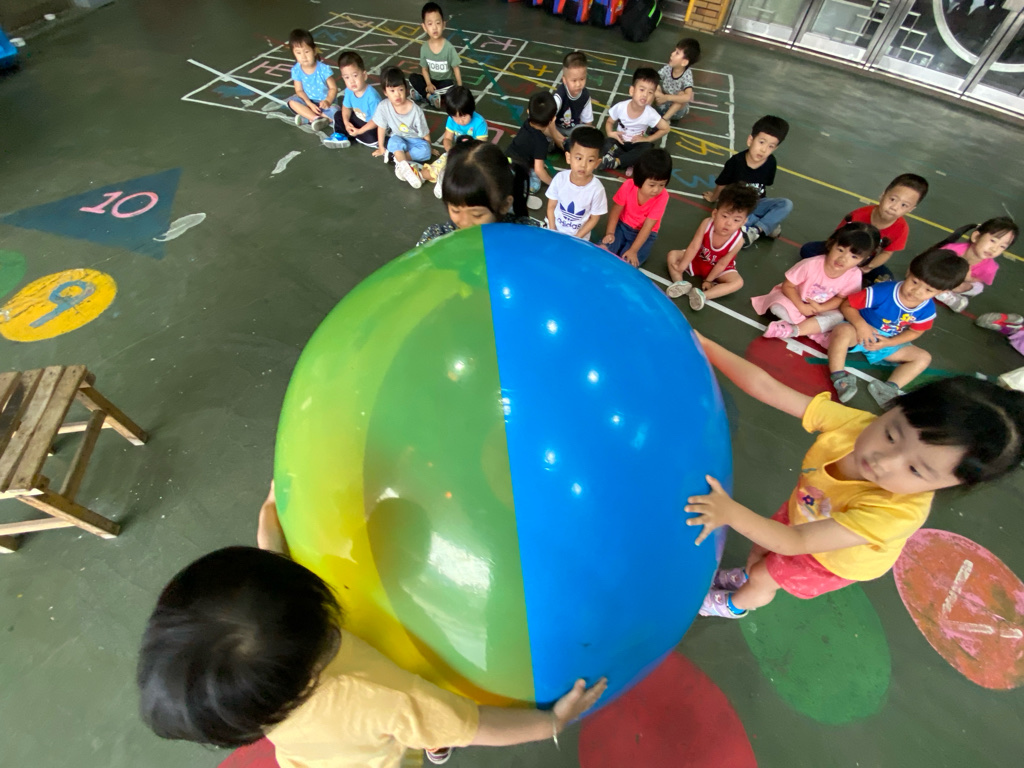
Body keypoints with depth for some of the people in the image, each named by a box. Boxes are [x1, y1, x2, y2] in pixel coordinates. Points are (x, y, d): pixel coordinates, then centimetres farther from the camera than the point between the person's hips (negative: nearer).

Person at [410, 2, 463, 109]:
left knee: (450, 85, -36)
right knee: (413, 78, -18)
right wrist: (428, 84, -19)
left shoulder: (449, 47, -17)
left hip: (446, 81, -3)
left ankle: (421, 93, -26)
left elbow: (456, 69, -12)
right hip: (432, 81, 3)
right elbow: (424, 69, -1)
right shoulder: (424, 47, -8)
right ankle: (431, 97, -30)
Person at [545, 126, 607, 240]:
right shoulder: (560, 178, -20)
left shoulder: (597, 189, -25)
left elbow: (594, 219, -12)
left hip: (579, 236, -2)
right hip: (555, 229, 2)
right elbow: (551, 207, -6)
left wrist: (576, 239, -13)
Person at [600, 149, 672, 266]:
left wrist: (633, 250, -29)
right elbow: (616, 210, -8)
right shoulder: (628, 186, -19)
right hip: (622, 226, 2)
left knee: (628, 262, -24)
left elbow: (647, 226, -24)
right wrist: (610, 233, -19)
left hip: (645, 234, -2)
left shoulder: (662, 197, -23)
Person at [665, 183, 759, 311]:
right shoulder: (707, 224, -30)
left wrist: (708, 280, -16)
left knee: (738, 282, -25)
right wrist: (682, 265, -28)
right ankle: (680, 284, -28)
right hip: (697, 259, 1)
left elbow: (722, 263, -22)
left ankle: (703, 295, -38)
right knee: (673, 255, -16)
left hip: (718, 268, -1)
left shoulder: (737, 240, -30)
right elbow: (694, 247, -27)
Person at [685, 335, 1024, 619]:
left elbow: (794, 543, -44)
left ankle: (735, 605, 53)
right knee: (759, 552, 26)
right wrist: (705, 346, -47)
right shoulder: (853, 422, -38)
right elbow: (766, 387, -40)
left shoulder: (898, 513, -45)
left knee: (762, 579, 18)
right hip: (803, 510, 3)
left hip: (836, 560, -3)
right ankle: (745, 577, 62)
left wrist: (732, 513, -58)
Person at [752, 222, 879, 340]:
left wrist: (820, 308, -26)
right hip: (798, 301, -3)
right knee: (778, 305, -32)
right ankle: (811, 328, -20)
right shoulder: (810, 264, -30)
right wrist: (801, 307, -30)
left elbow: (840, 298, -7)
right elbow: (787, 286, -21)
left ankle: (792, 330, -29)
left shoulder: (854, 275, -21)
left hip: (821, 309, 3)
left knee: (837, 317, -26)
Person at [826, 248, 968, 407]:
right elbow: (846, 305, -20)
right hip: (861, 334, -6)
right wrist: (861, 324, -35)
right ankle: (840, 379, -34)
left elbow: (914, 332, 3)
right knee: (842, 331, -38)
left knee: (923, 357, -4)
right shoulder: (882, 292, -26)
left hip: (889, 343, 6)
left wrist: (889, 343, -16)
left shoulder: (927, 310, -9)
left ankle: (890, 388, -19)